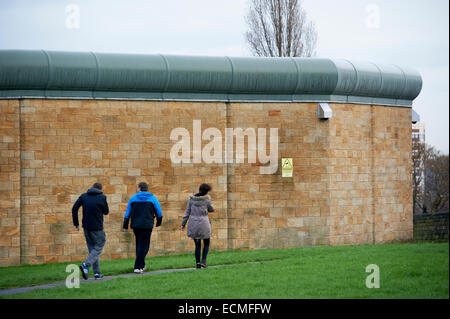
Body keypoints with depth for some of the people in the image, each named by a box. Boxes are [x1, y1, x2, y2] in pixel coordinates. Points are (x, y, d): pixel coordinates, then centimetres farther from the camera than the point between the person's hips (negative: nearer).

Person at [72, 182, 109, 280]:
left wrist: (76, 223, 4)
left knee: (92, 249, 12)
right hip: (97, 228, -5)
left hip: (86, 227, 5)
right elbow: (106, 212, 6)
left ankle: (97, 273, 10)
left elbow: (74, 208, -2)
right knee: (98, 248, 2)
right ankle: (86, 265, -22)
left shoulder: (83, 196, 5)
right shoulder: (102, 198, -5)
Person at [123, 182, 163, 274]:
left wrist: (125, 226, 11)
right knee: (144, 246, -1)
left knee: (139, 245, 17)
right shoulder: (152, 198, 3)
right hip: (147, 226, -2)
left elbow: (127, 213, 6)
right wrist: (158, 223, 21)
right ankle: (138, 267, -10)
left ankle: (142, 265, 20)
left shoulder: (133, 198, 6)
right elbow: (159, 213, 5)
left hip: (135, 225, 2)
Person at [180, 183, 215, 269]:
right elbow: (211, 209, 8)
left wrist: (183, 224, 6)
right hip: (203, 223, -3)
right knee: (206, 244, 14)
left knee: (197, 245, 13)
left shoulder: (192, 199, 0)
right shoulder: (206, 199, -8)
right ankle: (203, 261, -5)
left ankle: (197, 262, -1)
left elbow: (187, 211, 2)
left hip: (193, 224, 3)